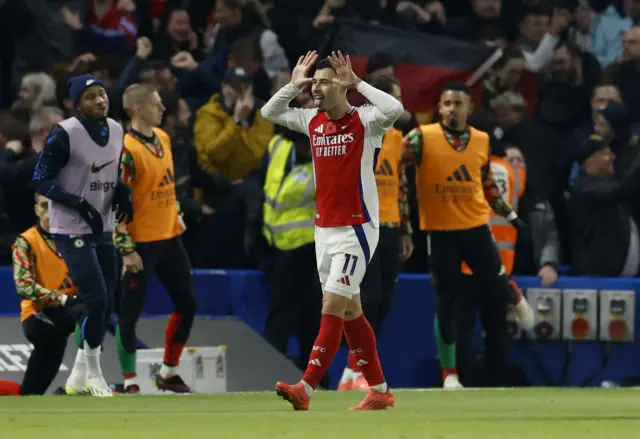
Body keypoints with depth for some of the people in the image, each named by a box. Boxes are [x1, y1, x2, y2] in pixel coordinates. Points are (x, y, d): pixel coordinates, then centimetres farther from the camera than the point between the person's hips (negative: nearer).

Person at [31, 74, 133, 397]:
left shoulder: (116, 131, 6)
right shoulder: (65, 134, -15)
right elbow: (41, 180, -14)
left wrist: (122, 192, -1)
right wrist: (80, 204, -23)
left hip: (104, 231, 7)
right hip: (72, 232, -7)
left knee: (106, 304, 8)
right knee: (96, 301, -14)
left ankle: (82, 375, 20)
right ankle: (92, 373, 2)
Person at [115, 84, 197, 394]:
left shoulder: (163, 138, 8)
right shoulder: (126, 150, -18)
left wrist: (177, 214, 21)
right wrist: (126, 249, -21)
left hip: (169, 237, 9)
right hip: (141, 243, -9)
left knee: (187, 304, 12)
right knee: (130, 313, -4)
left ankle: (168, 374, 23)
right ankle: (129, 381, 3)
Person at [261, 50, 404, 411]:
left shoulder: (365, 121, -10)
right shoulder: (313, 121, 9)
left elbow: (395, 109, -30)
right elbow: (270, 113, 19)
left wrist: (356, 82, -21)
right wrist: (294, 85, 6)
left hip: (356, 230, -8)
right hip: (324, 229, 8)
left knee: (332, 308, -12)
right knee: (351, 311, 10)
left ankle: (306, 389, -17)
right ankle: (380, 391, 18)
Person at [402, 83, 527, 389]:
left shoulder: (482, 141, 6)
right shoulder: (423, 137, -7)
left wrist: (511, 215, 18)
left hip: (476, 228, 4)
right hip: (440, 233, -4)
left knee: (498, 295, 5)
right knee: (446, 301, -1)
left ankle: (500, 372, 16)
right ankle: (449, 372, 9)